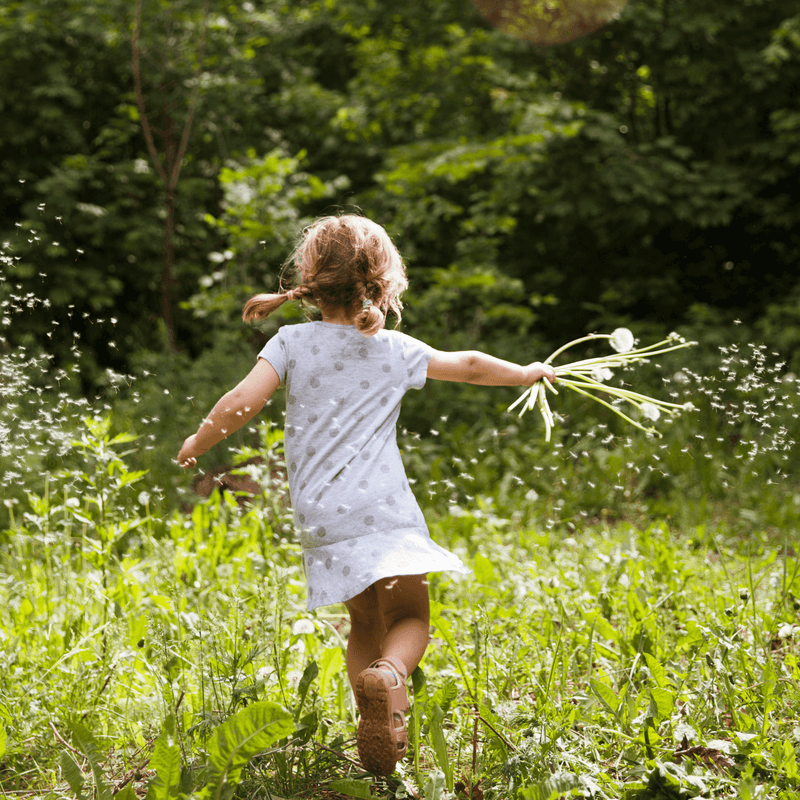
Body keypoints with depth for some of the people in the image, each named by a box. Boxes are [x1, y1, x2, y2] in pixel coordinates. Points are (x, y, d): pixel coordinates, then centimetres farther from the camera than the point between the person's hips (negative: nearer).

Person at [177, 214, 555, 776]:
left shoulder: (293, 341, 3)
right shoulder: (394, 349, 7)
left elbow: (241, 404, -6)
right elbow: (469, 366, 20)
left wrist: (196, 444, 12)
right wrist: (525, 373, 38)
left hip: (322, 520, 2)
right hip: (386, 512, -2)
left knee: (364, 628, 17)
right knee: (411, 619, 6)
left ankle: (373, 729, 2)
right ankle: (389, 674, -27)